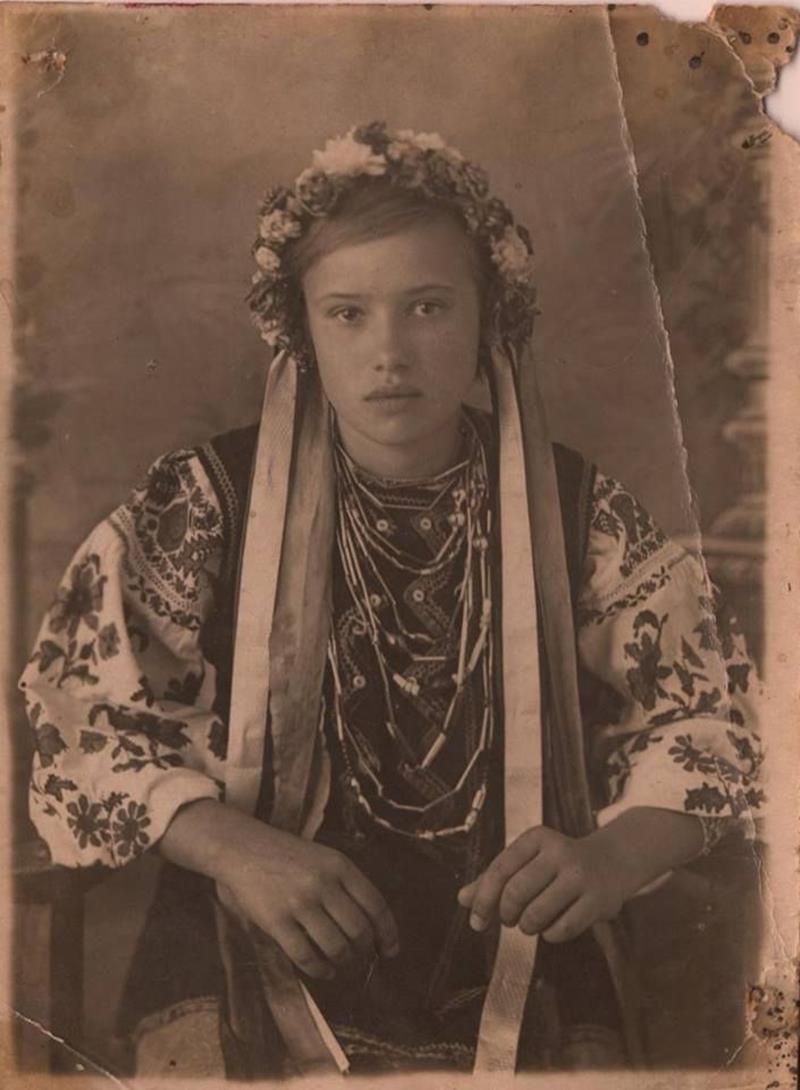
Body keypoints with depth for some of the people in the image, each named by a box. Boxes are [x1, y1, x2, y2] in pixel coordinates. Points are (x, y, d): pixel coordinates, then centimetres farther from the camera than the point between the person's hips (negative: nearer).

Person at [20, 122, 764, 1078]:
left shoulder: (576, 513, 1)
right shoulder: (209, 503, -2)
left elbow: (714, 708, 5)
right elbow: (78, 702, -1)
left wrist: (618, 855, -15)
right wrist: (233, 846, -17)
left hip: (519, 966, 2)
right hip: (260, 962, -1)